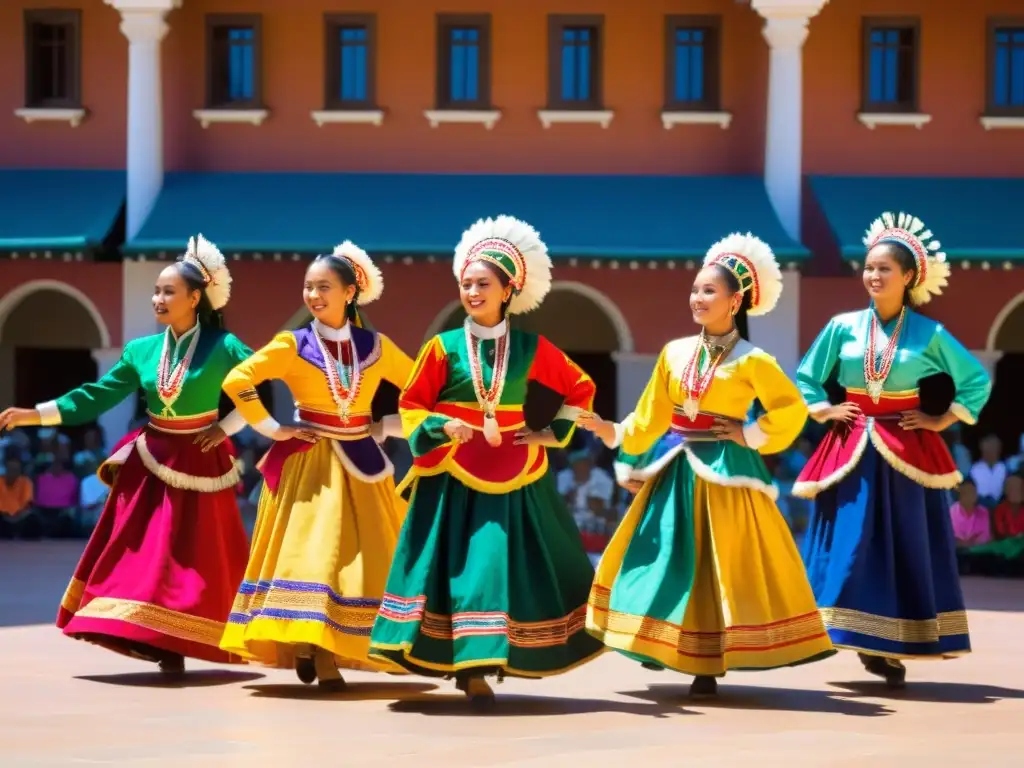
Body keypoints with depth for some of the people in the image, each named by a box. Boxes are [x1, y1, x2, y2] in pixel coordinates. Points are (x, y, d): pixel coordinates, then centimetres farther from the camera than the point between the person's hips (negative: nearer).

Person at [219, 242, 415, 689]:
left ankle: (331, 652, 5)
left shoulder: (376, 346, 3)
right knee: (308, 551, -8)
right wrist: (271, 429, -9)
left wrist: (390, 427, 3)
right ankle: (307, 648, -2)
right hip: (308, 463, -2)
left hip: (360, 462, 3)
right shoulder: (293, 345, -4)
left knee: (360, 555, 0)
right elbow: (236, 383, -9)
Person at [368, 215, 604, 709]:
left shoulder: (530, 349, 2)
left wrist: (553, 431, 4)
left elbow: (581, 388, 13)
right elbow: (411, 405, 4)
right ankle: (468, 667, 1)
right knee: (459, 567, -4)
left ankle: (479, 666, 7)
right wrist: (441, 426, -13)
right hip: (453, 477, -1)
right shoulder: (444, 347, -1)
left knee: (511, 566, -1)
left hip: (513, 478, 1)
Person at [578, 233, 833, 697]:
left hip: (726, 470, -5)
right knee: (667, 558, 6)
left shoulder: (751, 361, -8)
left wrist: (749, 435, -9)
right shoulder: (675, 353, 5)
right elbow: (652, 415, 6)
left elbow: (792, 409, -5)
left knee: (721, 566, -1)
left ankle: (710, 665, 5)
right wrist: (615, 433, -8)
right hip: (678, 470, 5)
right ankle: (662, 646, 18)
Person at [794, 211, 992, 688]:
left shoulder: (929, 334, -1)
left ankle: (890, 648, 7)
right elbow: (805, 378, 13)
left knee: (906, 546, 1)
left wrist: (943, 420, -1)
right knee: (849, 541, -2)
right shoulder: (843, 327, 3)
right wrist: (824, 410, 0)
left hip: (907, 453, -1)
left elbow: (977, 380, 6)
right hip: (853, 450, 1)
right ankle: (861, 640, 6)